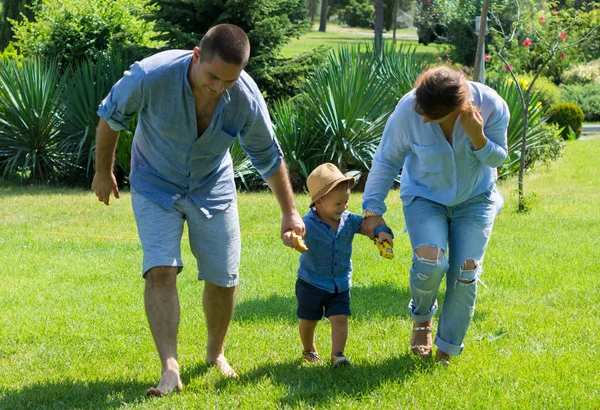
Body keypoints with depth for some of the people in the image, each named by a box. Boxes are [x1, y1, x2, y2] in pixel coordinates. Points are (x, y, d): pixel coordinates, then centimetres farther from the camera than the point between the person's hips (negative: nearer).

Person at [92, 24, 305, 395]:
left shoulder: (246, 98, -24)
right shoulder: (150, 76, -32)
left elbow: (269, 157, -6)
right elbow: (110, 117, -10)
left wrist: (290, 212, 1)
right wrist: (103, 172, 2)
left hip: (213, 189, 2)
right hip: (156, 185, -2)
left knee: (223, 278, 4)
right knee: (161, 270, -19)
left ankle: (216, 354, 30)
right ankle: (170, 369, -21)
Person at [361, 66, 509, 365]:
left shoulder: (492, 107, -26)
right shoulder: (408, 111, -28)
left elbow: (498, 158, -11)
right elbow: (386, 161, -12)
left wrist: (478, 139, -32)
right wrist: (373, 210, -12)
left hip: (475, 199, 1)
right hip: (425, 197, -1)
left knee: (465, 273, -7)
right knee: (430, 262, -23)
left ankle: (448, 349, 12)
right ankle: (422, 319, 11)